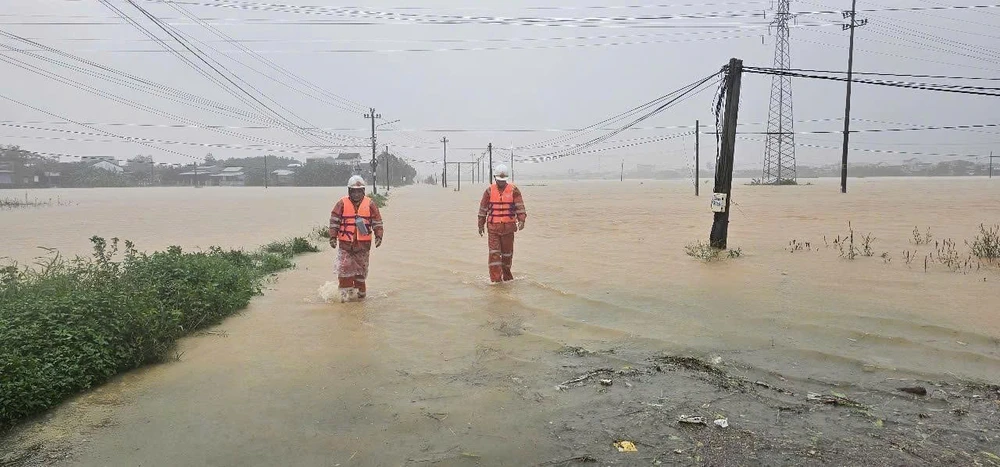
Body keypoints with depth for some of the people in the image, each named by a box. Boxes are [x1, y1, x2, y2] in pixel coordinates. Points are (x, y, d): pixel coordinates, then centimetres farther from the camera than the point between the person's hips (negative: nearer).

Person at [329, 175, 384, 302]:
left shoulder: (369, 204, 2)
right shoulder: (342, 204, 0)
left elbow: (377, 222, 5)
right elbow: (334, 221, 1)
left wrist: (378, 236, -5)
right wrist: (333, 237, -7)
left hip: (363, 244, 1)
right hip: (345, 244, -1)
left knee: (361, 269, 9)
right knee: (344, 268, -8)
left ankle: (361, 292, 22)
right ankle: (346, 292, 3)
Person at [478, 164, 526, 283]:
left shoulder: (513, 190, 1)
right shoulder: (489, 191, 4)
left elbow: (520, 206, -5)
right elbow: (483, 208, 10)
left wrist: (521, 220, -19)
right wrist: (481, 225, 9)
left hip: (508, 227, 0)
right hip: (493, 227, 0)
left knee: (507, 252, 11)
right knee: (494, 253, -7)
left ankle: (506, 275, 29)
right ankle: (495, 279, -5)